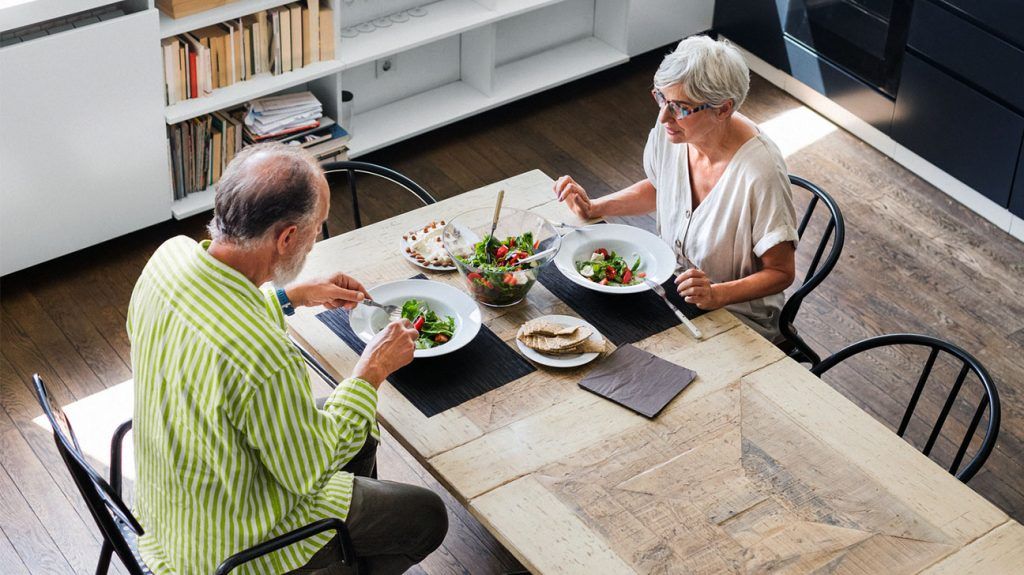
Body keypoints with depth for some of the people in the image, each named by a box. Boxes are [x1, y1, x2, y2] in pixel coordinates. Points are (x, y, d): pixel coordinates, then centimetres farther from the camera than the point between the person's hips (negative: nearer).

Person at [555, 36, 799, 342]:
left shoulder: (759, 173, -30)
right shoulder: (670, 131, -11)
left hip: (735, 314, -6)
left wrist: (717, 294, -34)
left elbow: (781, 272, -18)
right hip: (670, 282, 6)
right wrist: (594, 208, 0)